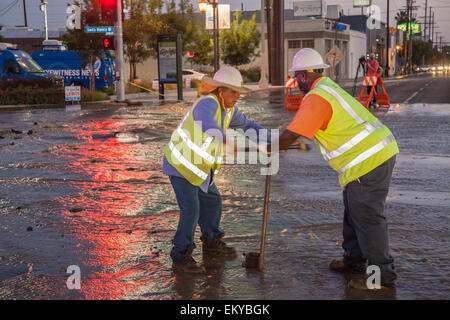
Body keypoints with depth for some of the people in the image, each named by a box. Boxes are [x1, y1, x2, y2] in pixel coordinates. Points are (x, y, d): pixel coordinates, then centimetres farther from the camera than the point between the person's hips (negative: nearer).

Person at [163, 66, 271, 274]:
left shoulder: (228, 109, 0)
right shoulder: (207, 103, -28)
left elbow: (247, 125, 12)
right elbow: (206, 122, -52)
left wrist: (271, 140, 3)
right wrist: (227, 140, -64)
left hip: (198, 166, 9)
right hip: (180, 164, -9)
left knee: (212, 202, 17)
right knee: (191, 210, -13)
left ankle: (211, 242, 37)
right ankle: (181, 258, 0)